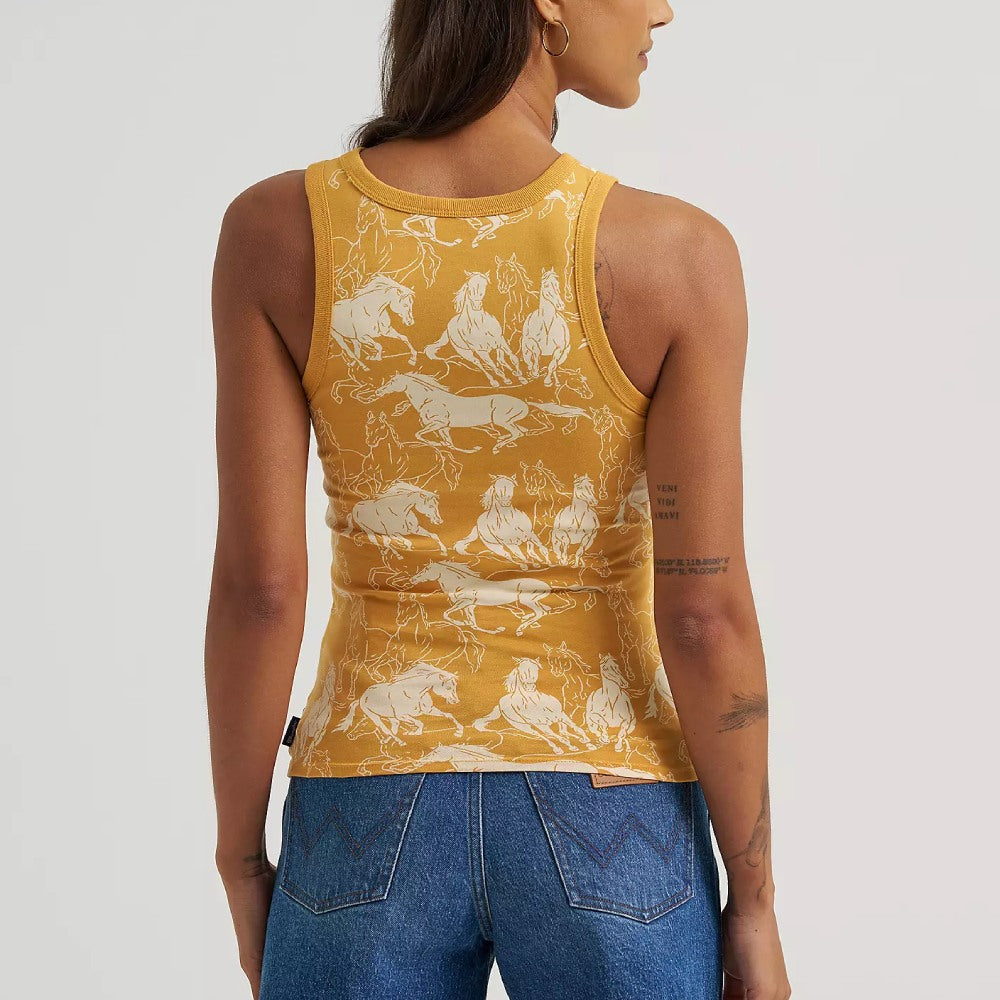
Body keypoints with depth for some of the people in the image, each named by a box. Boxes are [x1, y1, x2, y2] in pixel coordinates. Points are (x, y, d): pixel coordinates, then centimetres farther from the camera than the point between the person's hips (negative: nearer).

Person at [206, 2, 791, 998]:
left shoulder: (275, 228, -10)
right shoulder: (676, 254, -15)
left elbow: (255, 585, -9)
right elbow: (707, 615, -13)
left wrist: (241, 864, 4)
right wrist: (754, 905, 0)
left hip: (376, 832, 2)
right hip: (604, 841, -1)